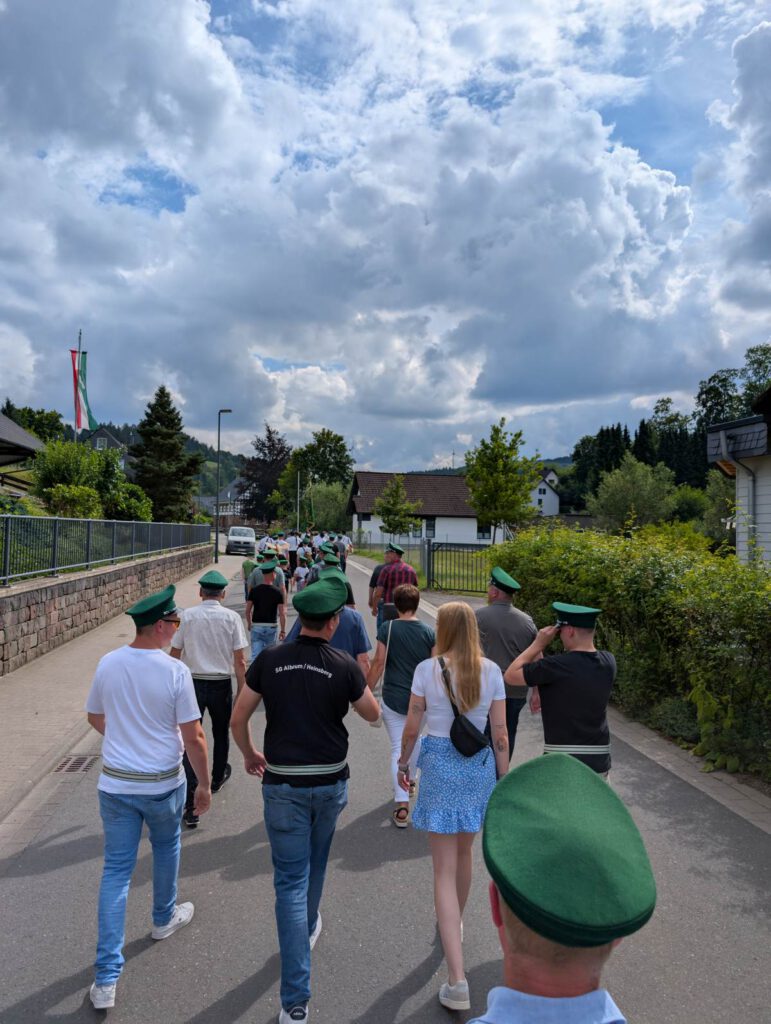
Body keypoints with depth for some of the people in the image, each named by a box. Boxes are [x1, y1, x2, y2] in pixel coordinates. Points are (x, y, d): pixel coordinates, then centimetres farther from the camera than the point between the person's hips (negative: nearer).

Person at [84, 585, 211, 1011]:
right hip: (163, 784, -3)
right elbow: (193, 738, -15)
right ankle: (164, 918, 47)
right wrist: (205, 784, -2)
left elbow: (94, 716, 10)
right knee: (166, 849, 25)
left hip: (114, 783, 3)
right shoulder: (175, 672, -20)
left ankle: (106, 978, 11)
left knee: (115, 871, 10)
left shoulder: (108, 664, -6)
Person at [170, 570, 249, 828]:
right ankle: (217, 778, 47)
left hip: (192, 683, 0)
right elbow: (239, 660, -7)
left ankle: (190, 806, -4)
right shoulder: (232, 617, -6)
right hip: (221, 685, 1)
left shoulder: (187, 616, -4)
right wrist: (241, 693, -1)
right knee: (221, 734, 25)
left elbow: (174, 654, 0)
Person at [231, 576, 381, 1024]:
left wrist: (250, 754, 16)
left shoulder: (270, 660, -9)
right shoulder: (345, 666, -12)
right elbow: (373, 714, 3)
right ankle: (309, 926, 52)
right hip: (330, 783, 1)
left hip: (283, 784, -1)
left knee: (290, 881, 5)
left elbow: (238, 719, -2)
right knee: (316, 864, 27)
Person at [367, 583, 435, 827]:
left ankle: (402, 806, -2)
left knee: (398, 749, 3)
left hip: (393, 699, -2)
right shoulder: (428, 632, -3)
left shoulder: (388, 628, -9)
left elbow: (378, 663, -11)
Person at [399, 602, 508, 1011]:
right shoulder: (491, 671, -4)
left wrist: (403, 763, 12)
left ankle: (457, 980, -1)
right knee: (463, 853, 26)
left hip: (439, 765, -3)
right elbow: (500, 735, -2)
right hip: (479, 765, 4)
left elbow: (412, 728, -5)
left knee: (445, 870, 2)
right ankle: (456, 925, 51)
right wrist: (503, 780, 9)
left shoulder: (427, 669, -11)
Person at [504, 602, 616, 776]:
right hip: (599, 760, 5)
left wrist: (538, 644, -4)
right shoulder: (608, 662, -2)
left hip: (562, 761, -5)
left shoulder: (556, 666, -19)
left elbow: (510, 675, -7)